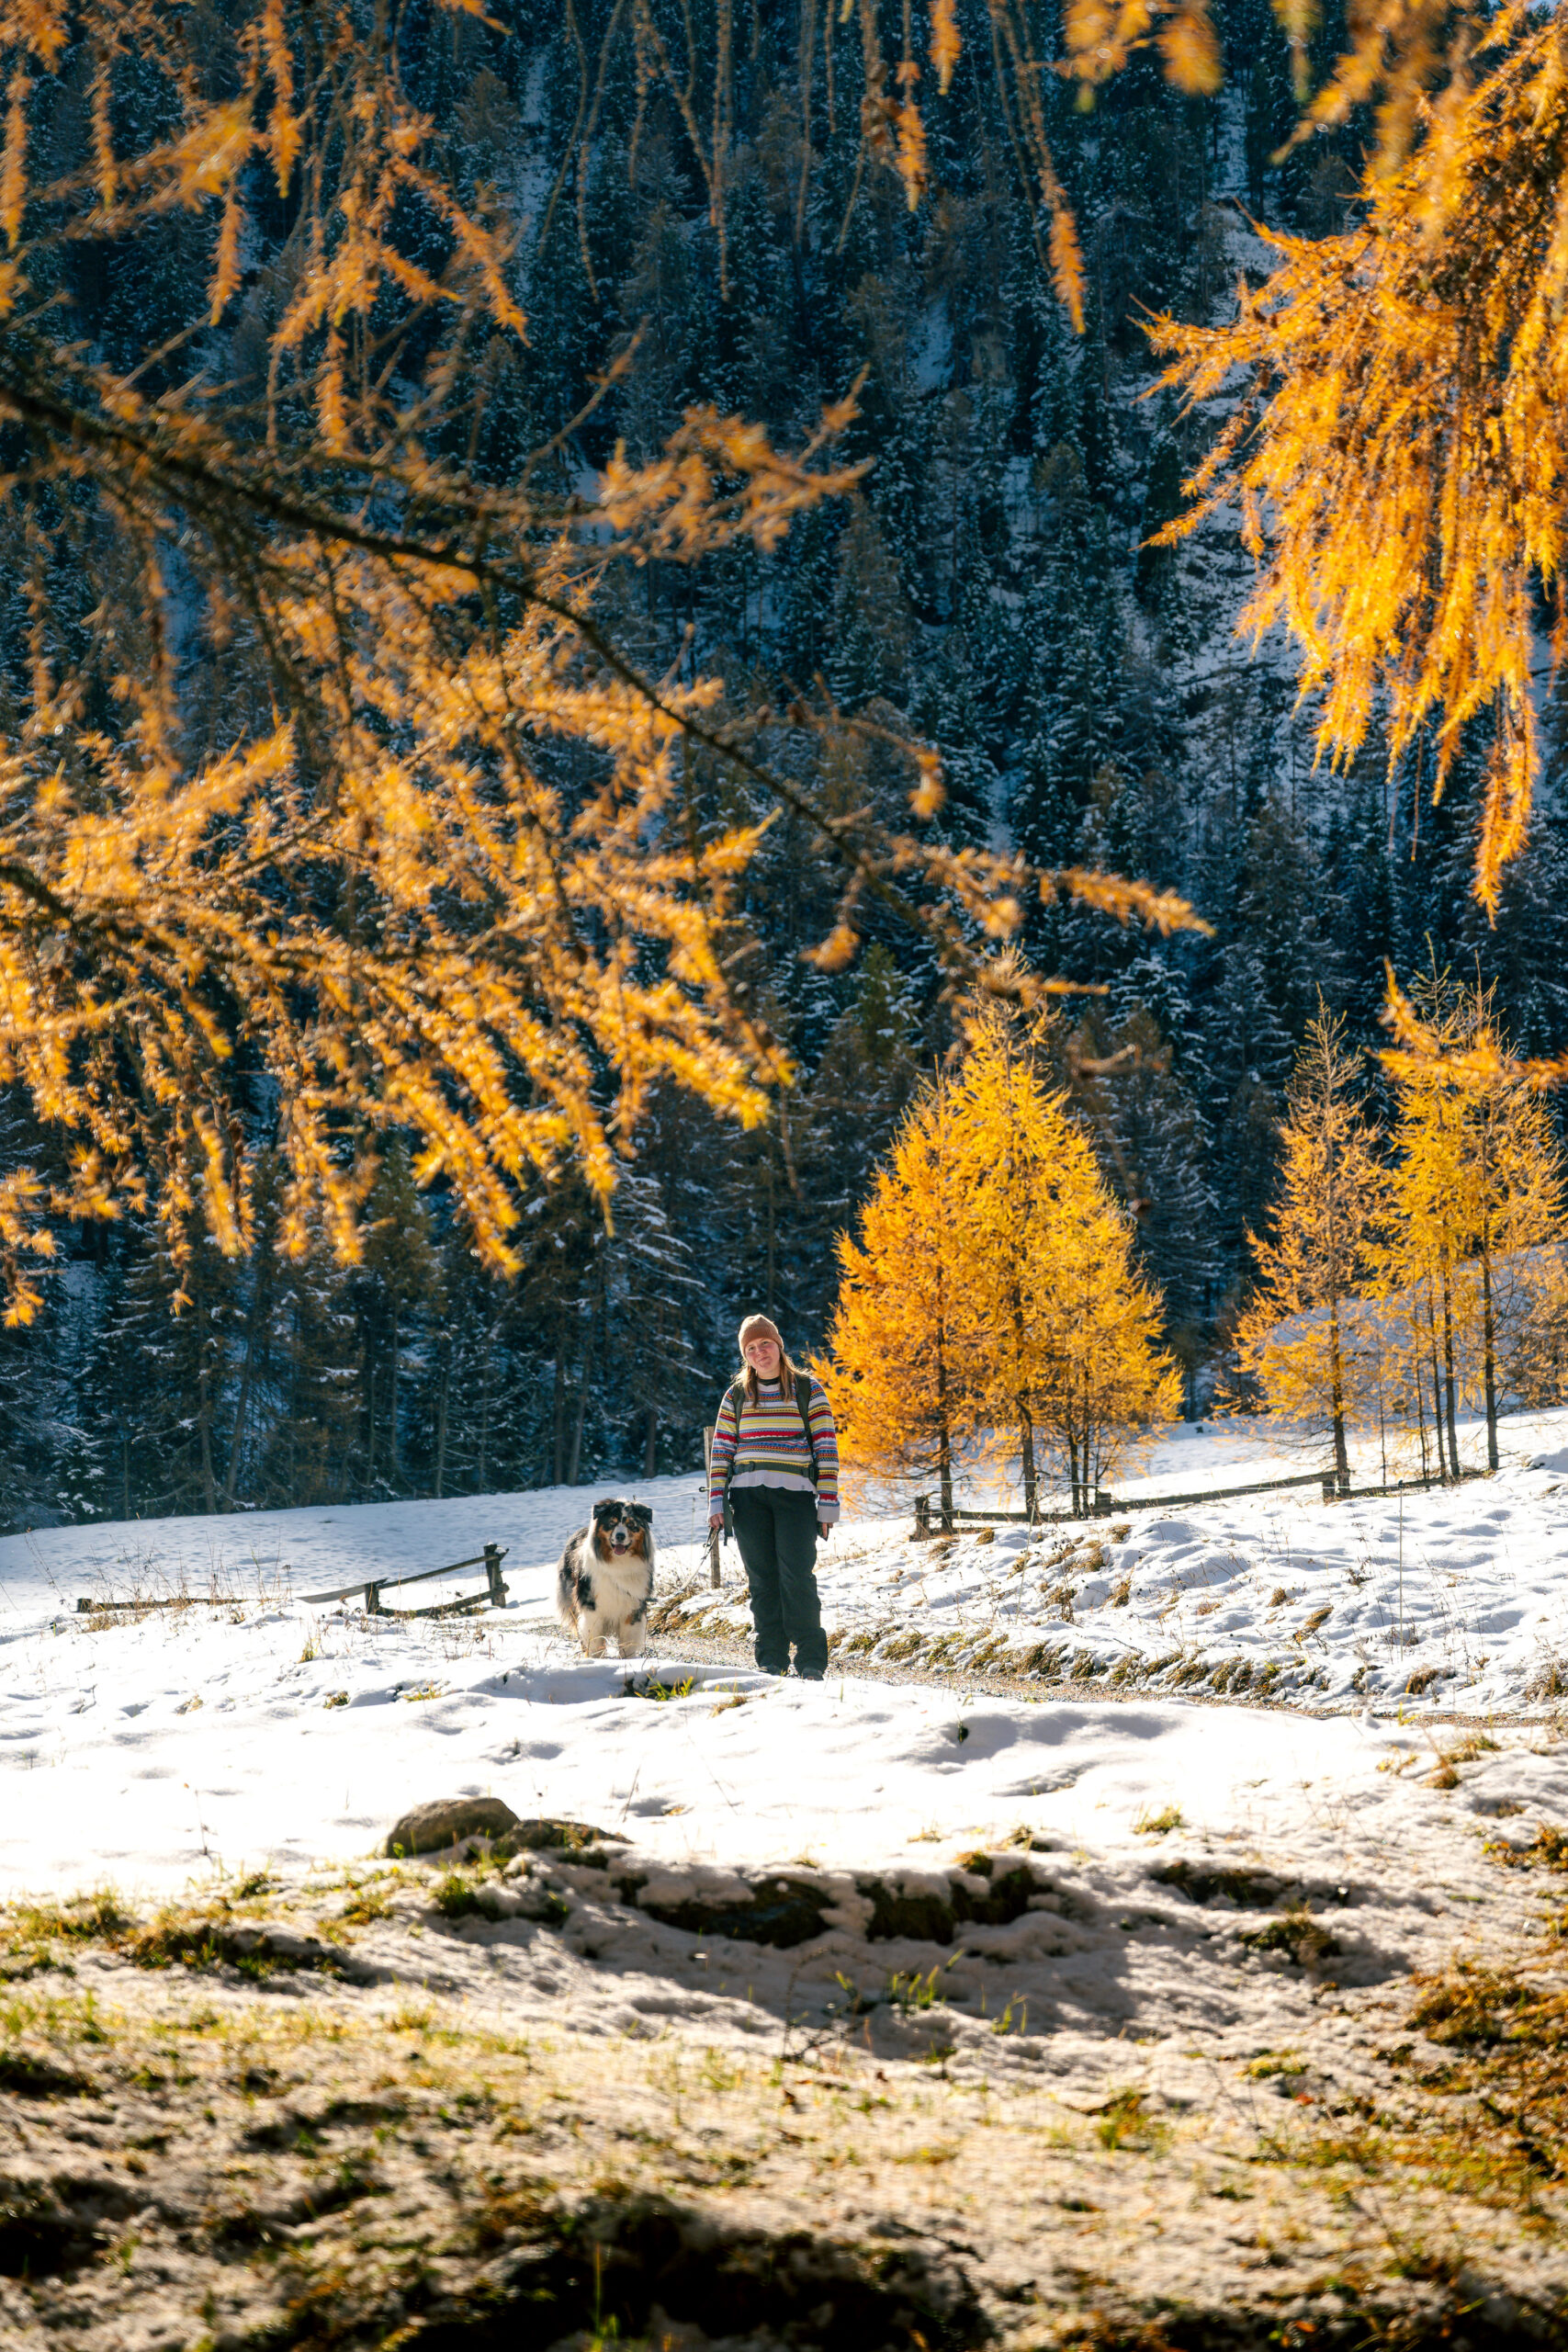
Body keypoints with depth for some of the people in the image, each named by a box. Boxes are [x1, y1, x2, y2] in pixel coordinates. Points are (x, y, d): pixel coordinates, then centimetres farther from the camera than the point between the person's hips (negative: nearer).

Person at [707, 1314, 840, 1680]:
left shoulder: (808, 1389, 6)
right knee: (762, 1580, 1)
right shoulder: (736, 1396, 13)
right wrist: (716, 1502, 2)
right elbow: (721, 1451, 12)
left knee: (797, 1576, -13)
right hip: (748, 1496, 3)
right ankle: (771, 1661, 6)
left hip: (795, 1494, -3)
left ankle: (811, 1663, -7)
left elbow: (826, 1447, 2)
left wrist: (828, 1503, -4)